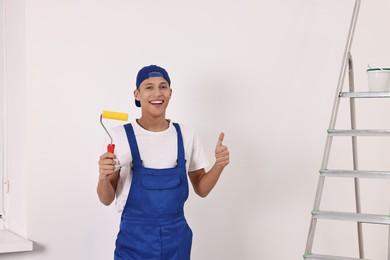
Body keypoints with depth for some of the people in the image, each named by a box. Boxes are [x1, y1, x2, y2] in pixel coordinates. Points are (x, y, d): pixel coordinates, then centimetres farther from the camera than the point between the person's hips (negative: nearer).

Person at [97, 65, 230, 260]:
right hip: (135, 241, -3)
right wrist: (103, 177, -24)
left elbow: (201, 189, 6)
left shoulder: (186, 134, -1)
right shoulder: (120, 135, -9)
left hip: (177, 238, 3)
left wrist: (219, 166, -11)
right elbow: (107, 199, -5)